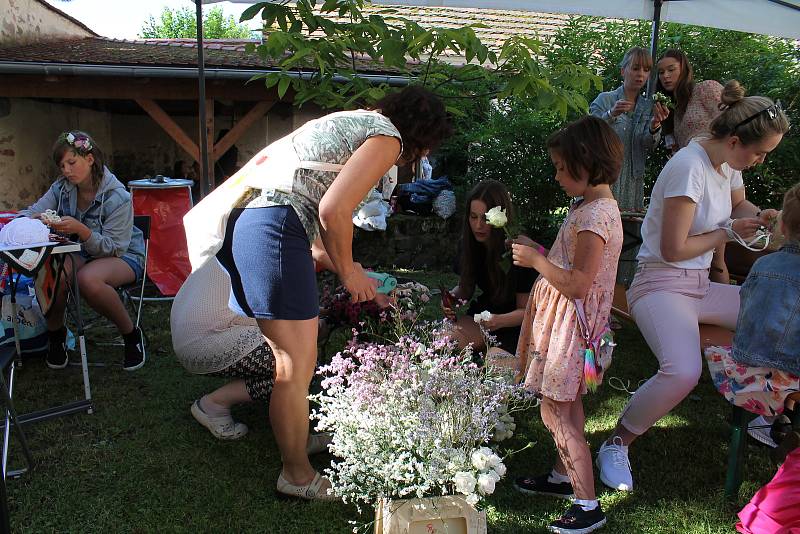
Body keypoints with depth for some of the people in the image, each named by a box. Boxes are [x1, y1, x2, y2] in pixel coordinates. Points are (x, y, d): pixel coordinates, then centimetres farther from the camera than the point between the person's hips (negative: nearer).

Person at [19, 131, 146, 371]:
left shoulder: (118, 197, -19)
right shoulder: (62, 188, -3)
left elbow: (114, 247, -19)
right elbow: (28, 213, -1)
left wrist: (81, 230, -36)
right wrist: (35, 220, -28)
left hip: (123, 255, -5)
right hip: (80, 253, 5)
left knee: (88, 279, -38)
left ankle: (132, 334, -15)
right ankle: (55, 333, -2)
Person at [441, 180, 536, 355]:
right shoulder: (471, 244, -1)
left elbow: (525, 310, -14)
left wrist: (499, 321, -34)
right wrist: (452, 296, -12)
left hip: (510, 326, -5)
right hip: (481, 313, 6)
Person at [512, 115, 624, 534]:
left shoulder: (594, 216, -22)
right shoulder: (593, 206, 10)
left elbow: (577, 284, -25)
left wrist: (535, 259, -17)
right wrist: (538, 255, 7)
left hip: (571, 321, -10)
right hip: (567, 319, 10)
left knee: (554, 412, -3)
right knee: (567, 405, 21)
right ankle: (563, 477, 38)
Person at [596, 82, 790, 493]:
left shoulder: (726, 165, 8)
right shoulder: (690, 167, -20)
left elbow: (739, 204, 30)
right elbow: (673, 249, -20)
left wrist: (760, 215, 8)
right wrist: (728, 231, -7)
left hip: (701, 286, 9)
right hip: (661, 286, -9)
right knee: (683, 371, -33)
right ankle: (617, 443, -10)